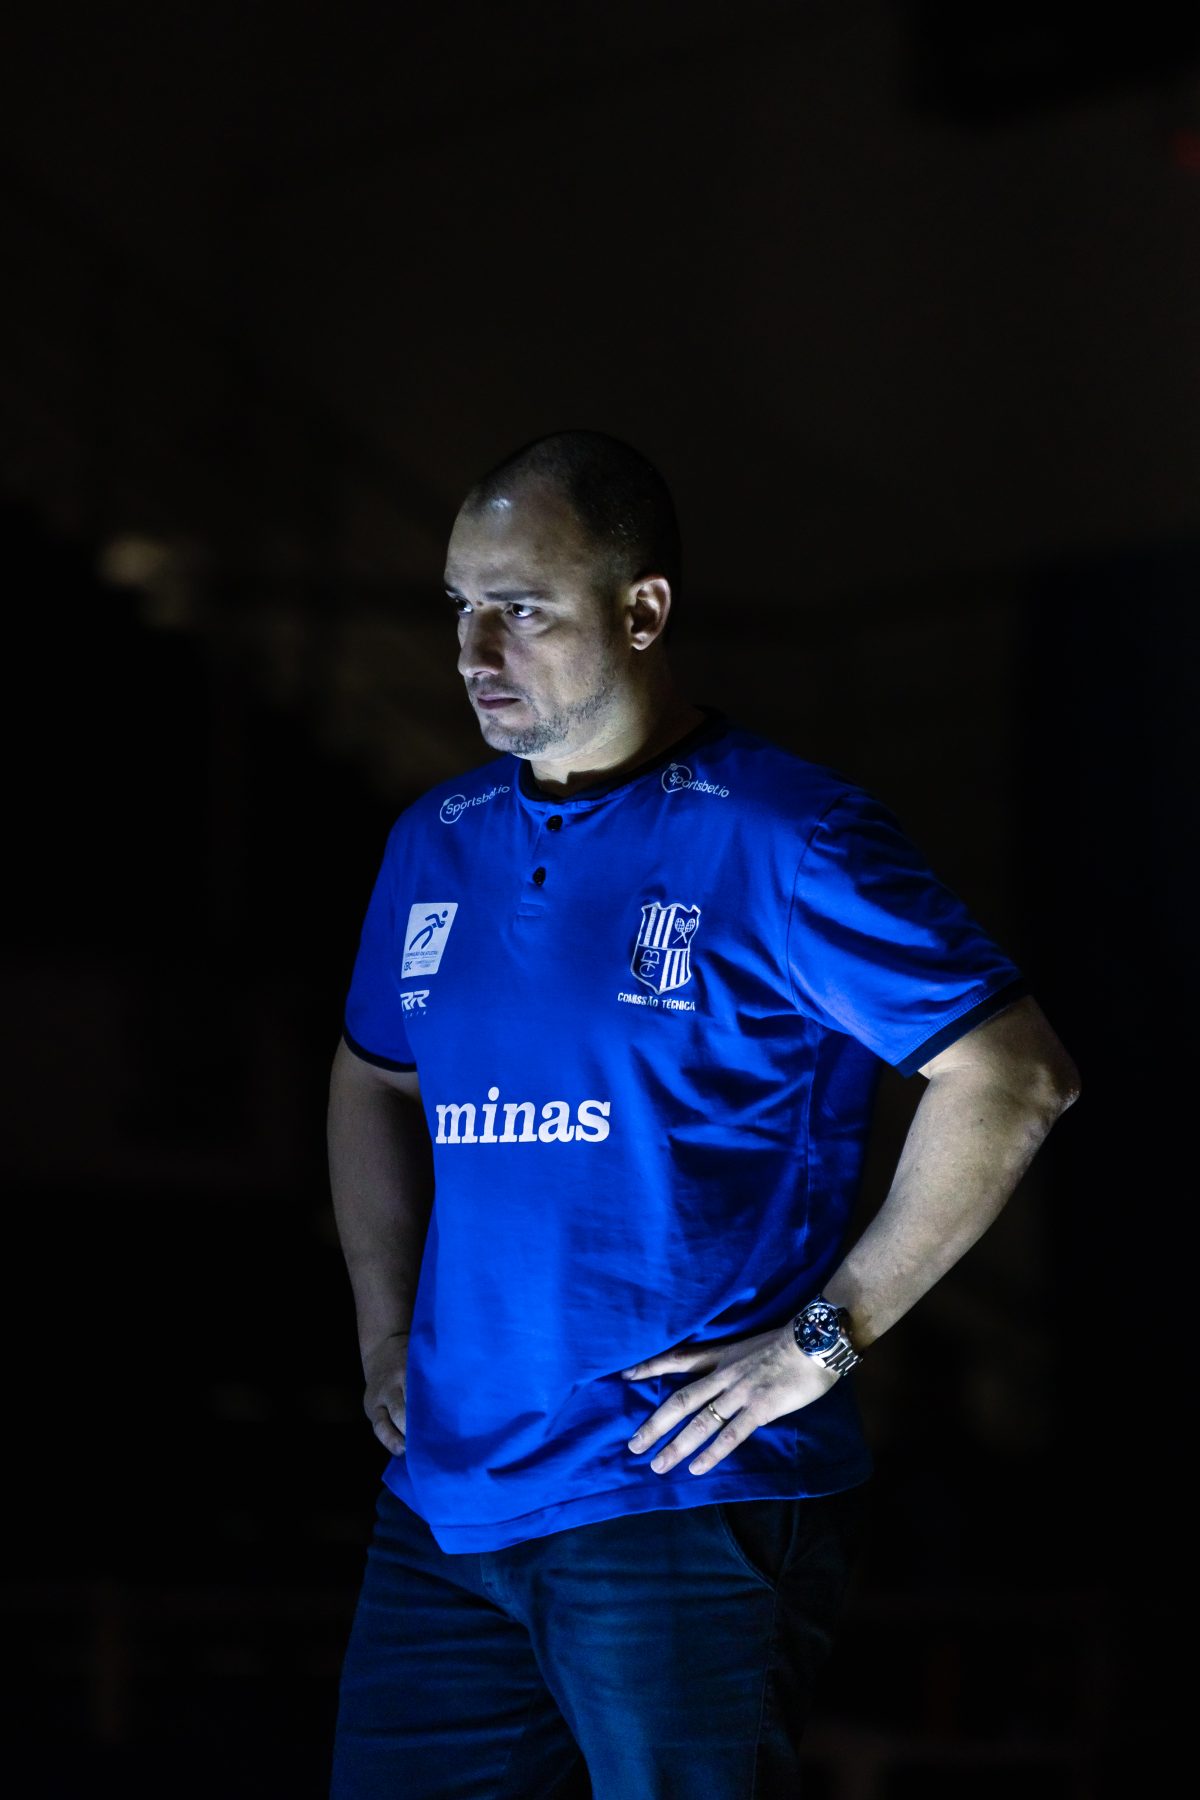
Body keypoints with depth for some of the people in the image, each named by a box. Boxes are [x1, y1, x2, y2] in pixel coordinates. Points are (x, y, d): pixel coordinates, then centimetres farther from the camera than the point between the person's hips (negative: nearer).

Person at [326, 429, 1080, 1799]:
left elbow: (1015, 1077, -12)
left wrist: (824, 1338, -13)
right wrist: (386, 1328, 14)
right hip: (445, 1503, 6)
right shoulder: (439, 842, 12)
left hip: (686, 1495, -6)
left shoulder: (777, 838, -8)